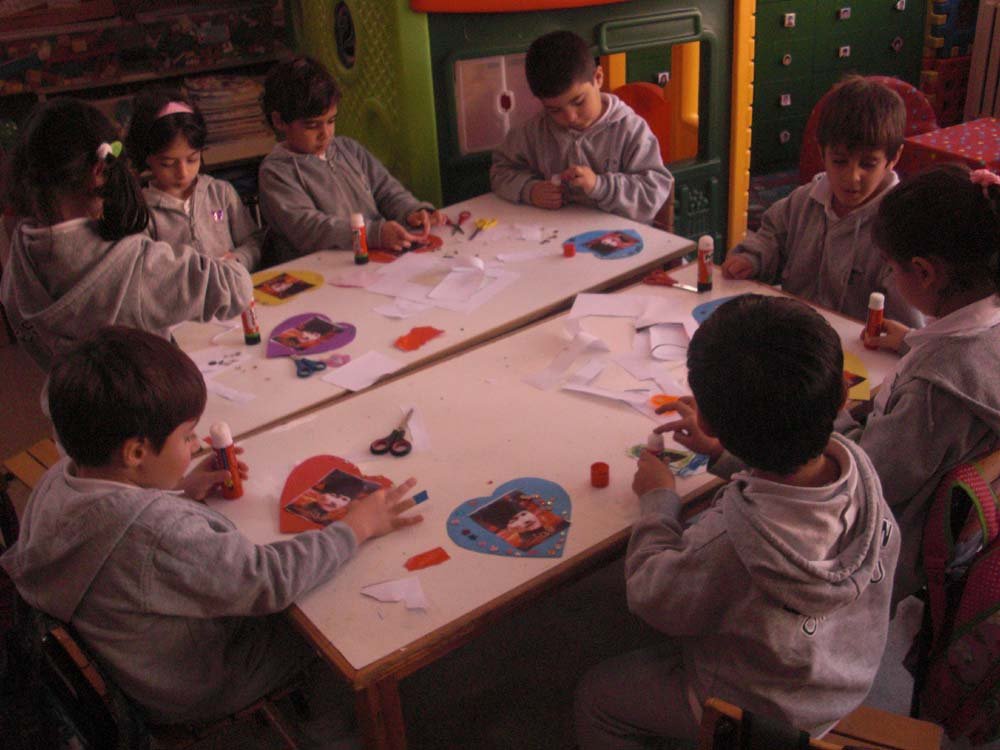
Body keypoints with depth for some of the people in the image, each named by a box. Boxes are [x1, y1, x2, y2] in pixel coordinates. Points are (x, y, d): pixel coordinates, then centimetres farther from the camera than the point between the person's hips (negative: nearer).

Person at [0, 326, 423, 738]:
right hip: (192, 696, -8)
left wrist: (180, 492, -2)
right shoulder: (157, 533, -41)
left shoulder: (59, 479, -14)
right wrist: (357, 527, -23)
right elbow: (272, 580, -35)